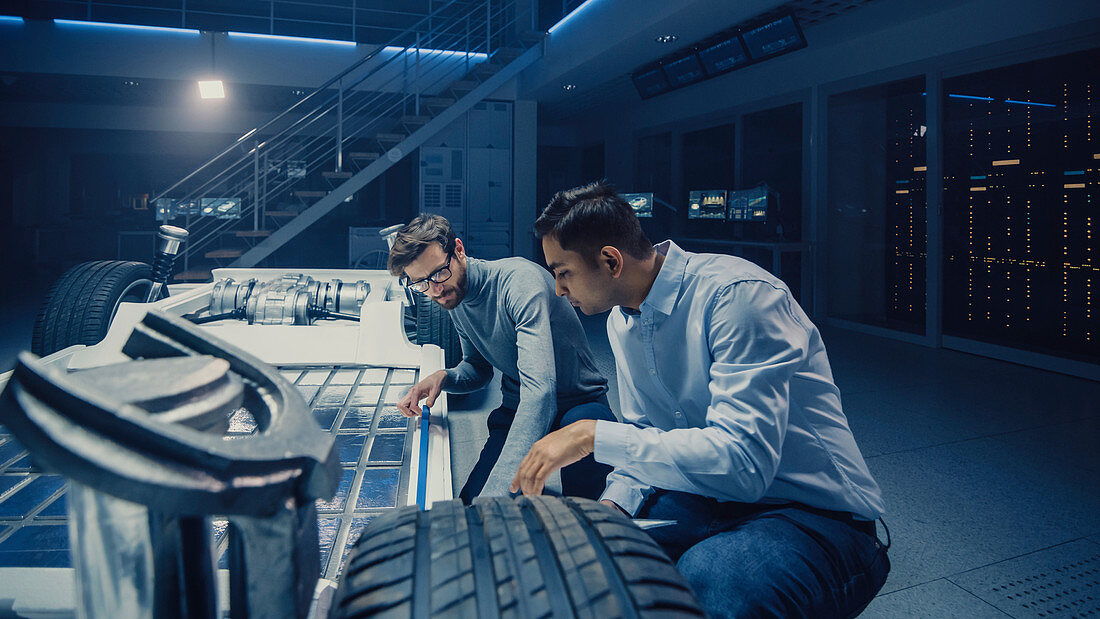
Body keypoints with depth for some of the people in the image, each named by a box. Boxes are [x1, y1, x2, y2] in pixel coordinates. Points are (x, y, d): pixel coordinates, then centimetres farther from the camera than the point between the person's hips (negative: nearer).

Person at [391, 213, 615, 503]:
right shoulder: (454, 298, 1)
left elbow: (539, 390, -38)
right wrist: (445, 377, -10)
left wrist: (494, 494, -47)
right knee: (470, 510, -20)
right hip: (516, 409, 5)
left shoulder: (519, 279, -26)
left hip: (578, 405, -5)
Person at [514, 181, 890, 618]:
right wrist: (612, 504, -9)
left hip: (817, 515, -6)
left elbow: (742, 461, -31)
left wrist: (594, 435, -28)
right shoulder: (622, 319, 5)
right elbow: (646, 438, 11)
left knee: (704, 579, -35)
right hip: (711, 498, 7)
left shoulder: (738, 294, -23)